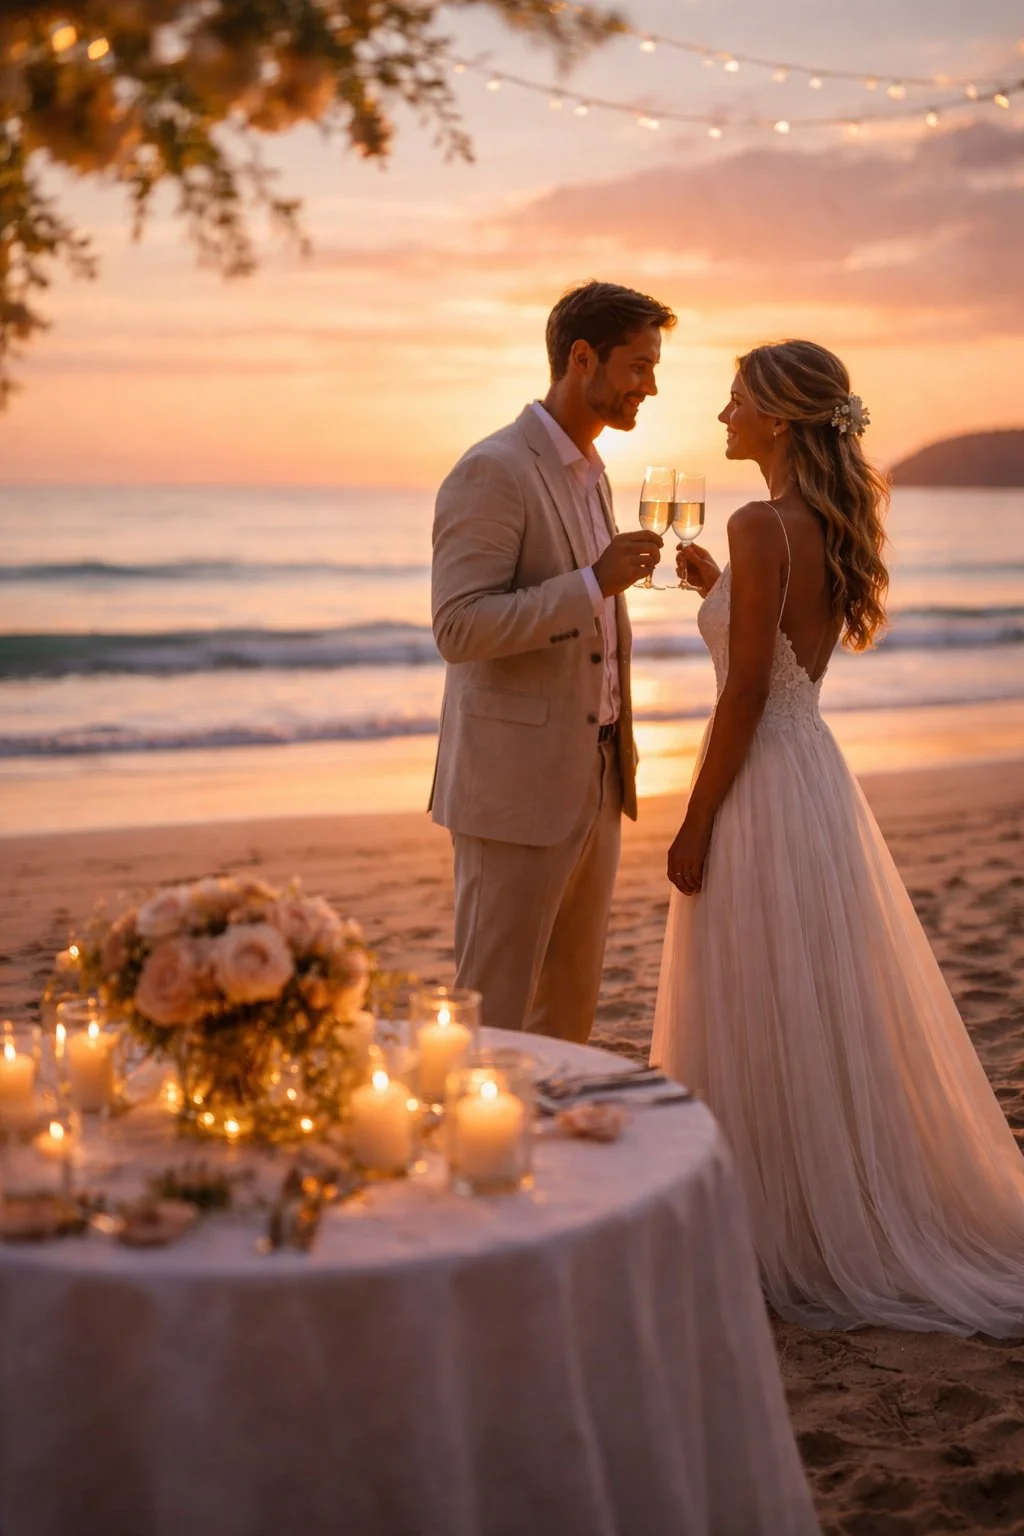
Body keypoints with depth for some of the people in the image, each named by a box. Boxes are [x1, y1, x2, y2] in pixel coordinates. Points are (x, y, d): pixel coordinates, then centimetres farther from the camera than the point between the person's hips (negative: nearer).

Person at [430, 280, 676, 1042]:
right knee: (494, 1008, 0)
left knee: (569, 1005, 16)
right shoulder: (494, 472, -14)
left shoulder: (590, 472, 15)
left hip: (593, 779, 9)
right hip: (516, 785, -9)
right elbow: (459, 629, -22)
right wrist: (595, 582, -25)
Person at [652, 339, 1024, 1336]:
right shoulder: (833, 525, 10)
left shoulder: (761, 524, -17)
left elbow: (746, 692, -20)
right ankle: (877, 1220, 30)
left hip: (765, 789, -10)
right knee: (827, 1020, 18)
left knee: (769, 1030, 2)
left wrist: (695, 826, -14)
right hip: (814, 769, 10)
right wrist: (716, 592, 16)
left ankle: (801, 1242, 15)